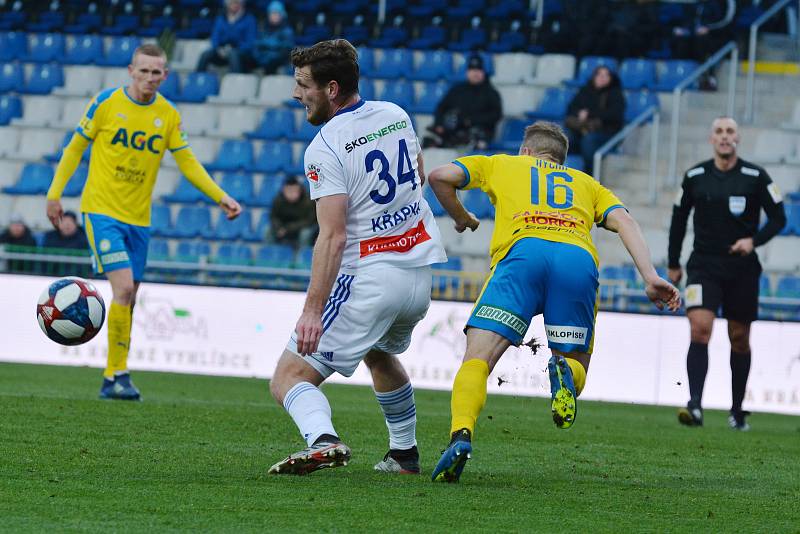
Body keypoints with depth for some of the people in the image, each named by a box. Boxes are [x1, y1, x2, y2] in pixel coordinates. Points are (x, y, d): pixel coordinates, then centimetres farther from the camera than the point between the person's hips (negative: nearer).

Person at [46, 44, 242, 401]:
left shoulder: (169, 116, 3)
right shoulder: (106, 102, -7)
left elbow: (188, 163, 7)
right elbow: (75, 147, 2)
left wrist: (221, 197, -4)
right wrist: (55, 193, -1)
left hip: (139, 219, 5)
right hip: (101, 211, -5)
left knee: (128, 300, 8)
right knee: (123, 288, -19)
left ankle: (112, 381, 17)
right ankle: (118, 374, -11)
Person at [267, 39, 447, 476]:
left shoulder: (325, 148, -15)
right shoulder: (396, 116, 7)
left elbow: (333, 236, -23)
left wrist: (313, 310, -26)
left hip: (367, 278, -8)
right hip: (420, 275, 8)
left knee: (289, 378, -8)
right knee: (380, 354, 37)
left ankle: (322, 440, -37)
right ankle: (405, 454, 44)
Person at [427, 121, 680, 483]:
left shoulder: (502, 164, 34)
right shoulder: (586, 183, 37)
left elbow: (441, 177, 22)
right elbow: (623, 221, 19)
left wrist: (461, 218, 40)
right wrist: (650, 277, 8)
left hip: (522, 251, -2)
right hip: (579, 260, 2)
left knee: (477, 358, -6)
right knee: (577, 376, 14)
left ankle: (461, 435, -33)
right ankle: (564, 370, -24)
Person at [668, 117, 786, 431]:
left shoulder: (755, 177, -3)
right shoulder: (694, 177, 1)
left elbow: (778, 218, 3)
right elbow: (679, 219, 13)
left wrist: (754, 241, -14)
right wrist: (673, 264, 16)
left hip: (742, 269, 0)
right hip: (703, 267, 0)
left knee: (740, 340, 8)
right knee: (699, 330, -18)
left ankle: (737, 410, 22)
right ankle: (695, 406, -24)